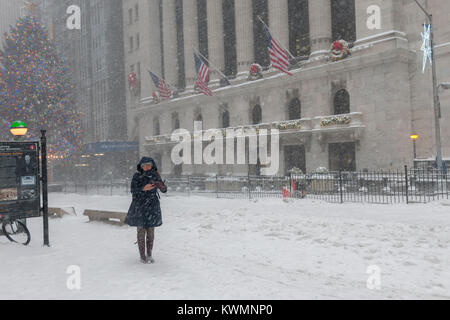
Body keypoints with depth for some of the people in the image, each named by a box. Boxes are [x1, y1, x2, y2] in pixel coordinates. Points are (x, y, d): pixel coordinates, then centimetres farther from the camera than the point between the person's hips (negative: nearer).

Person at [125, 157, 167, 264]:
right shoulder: (137, 176, -2)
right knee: (141, 232, 0)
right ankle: (142, 256, 10)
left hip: (152, 207, 2)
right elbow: (133, 190, -10)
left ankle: (149, 255, 17)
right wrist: (143, 188, -27)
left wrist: (161, 186, -21)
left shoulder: (155, 176, 4)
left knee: (151, 232, 6)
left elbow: (164, 190, 1)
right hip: (139, 207, -2)